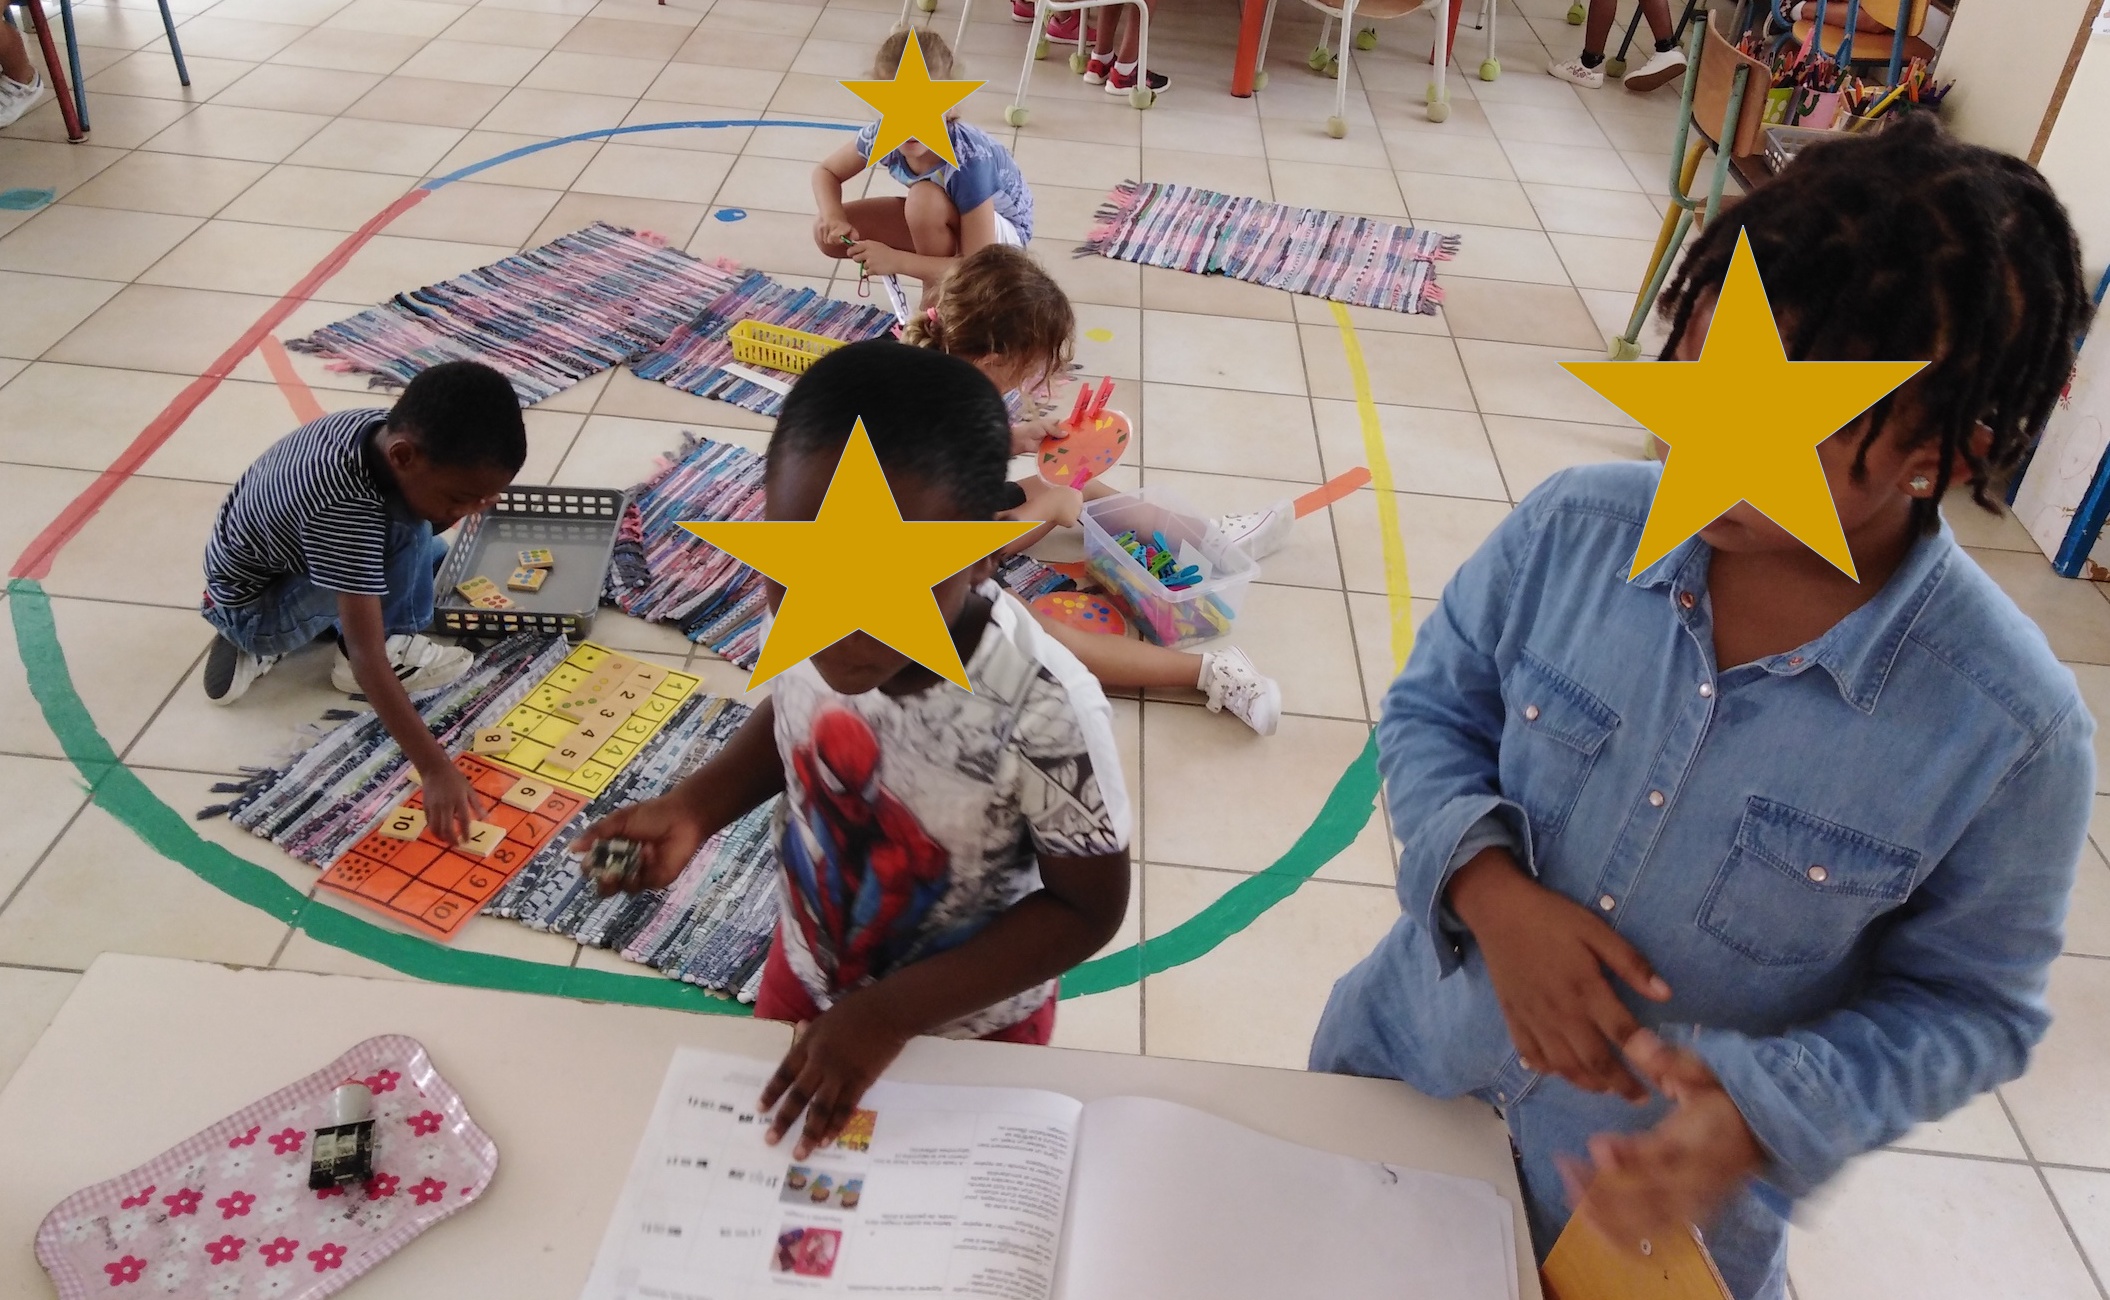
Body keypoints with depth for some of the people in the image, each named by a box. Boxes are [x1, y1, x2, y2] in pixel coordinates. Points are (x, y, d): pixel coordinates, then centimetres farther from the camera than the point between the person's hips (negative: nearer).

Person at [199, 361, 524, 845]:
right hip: (251, 608, -8)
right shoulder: (346, 507, -39)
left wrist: (466, 503, -15)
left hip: (275, 556, 8)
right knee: (407, 532, -28)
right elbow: (366, 657, -40)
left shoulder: (386, 429, -18)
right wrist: (436, 769, -42)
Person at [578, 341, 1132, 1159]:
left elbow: (1088, 907, -23)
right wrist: (695, 806, -18)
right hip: (809, 978, 4)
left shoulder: (1046, 717, -39)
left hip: (966, 1035, -4)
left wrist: (890, 1013, -27)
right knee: (770, 1148, 30)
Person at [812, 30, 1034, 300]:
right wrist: (833, 217, -25)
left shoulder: (970, 161, -38)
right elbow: (825, 172, -2)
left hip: (1002, 235, -6)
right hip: (936, 218, 6)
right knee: (827, 233, -9)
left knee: (925, 198, -37)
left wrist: (895, 260, -43)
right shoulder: (883, 135, -22)